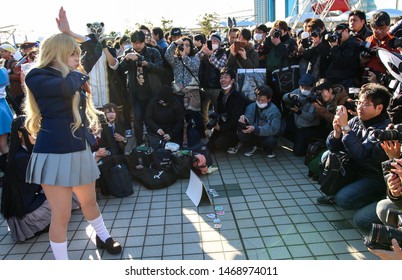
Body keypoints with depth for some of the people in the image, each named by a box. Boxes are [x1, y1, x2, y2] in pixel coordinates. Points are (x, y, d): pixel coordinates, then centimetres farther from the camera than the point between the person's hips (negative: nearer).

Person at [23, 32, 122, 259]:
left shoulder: (73, 78, 13)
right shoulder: (38, 77, -11)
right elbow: (66, 88, -28)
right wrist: (77, 74, -10)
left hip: (79, 150, 7)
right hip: (55, 153, -7)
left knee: (89, 200, 23)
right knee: (62, 215, 1)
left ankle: (103, 237, 46)